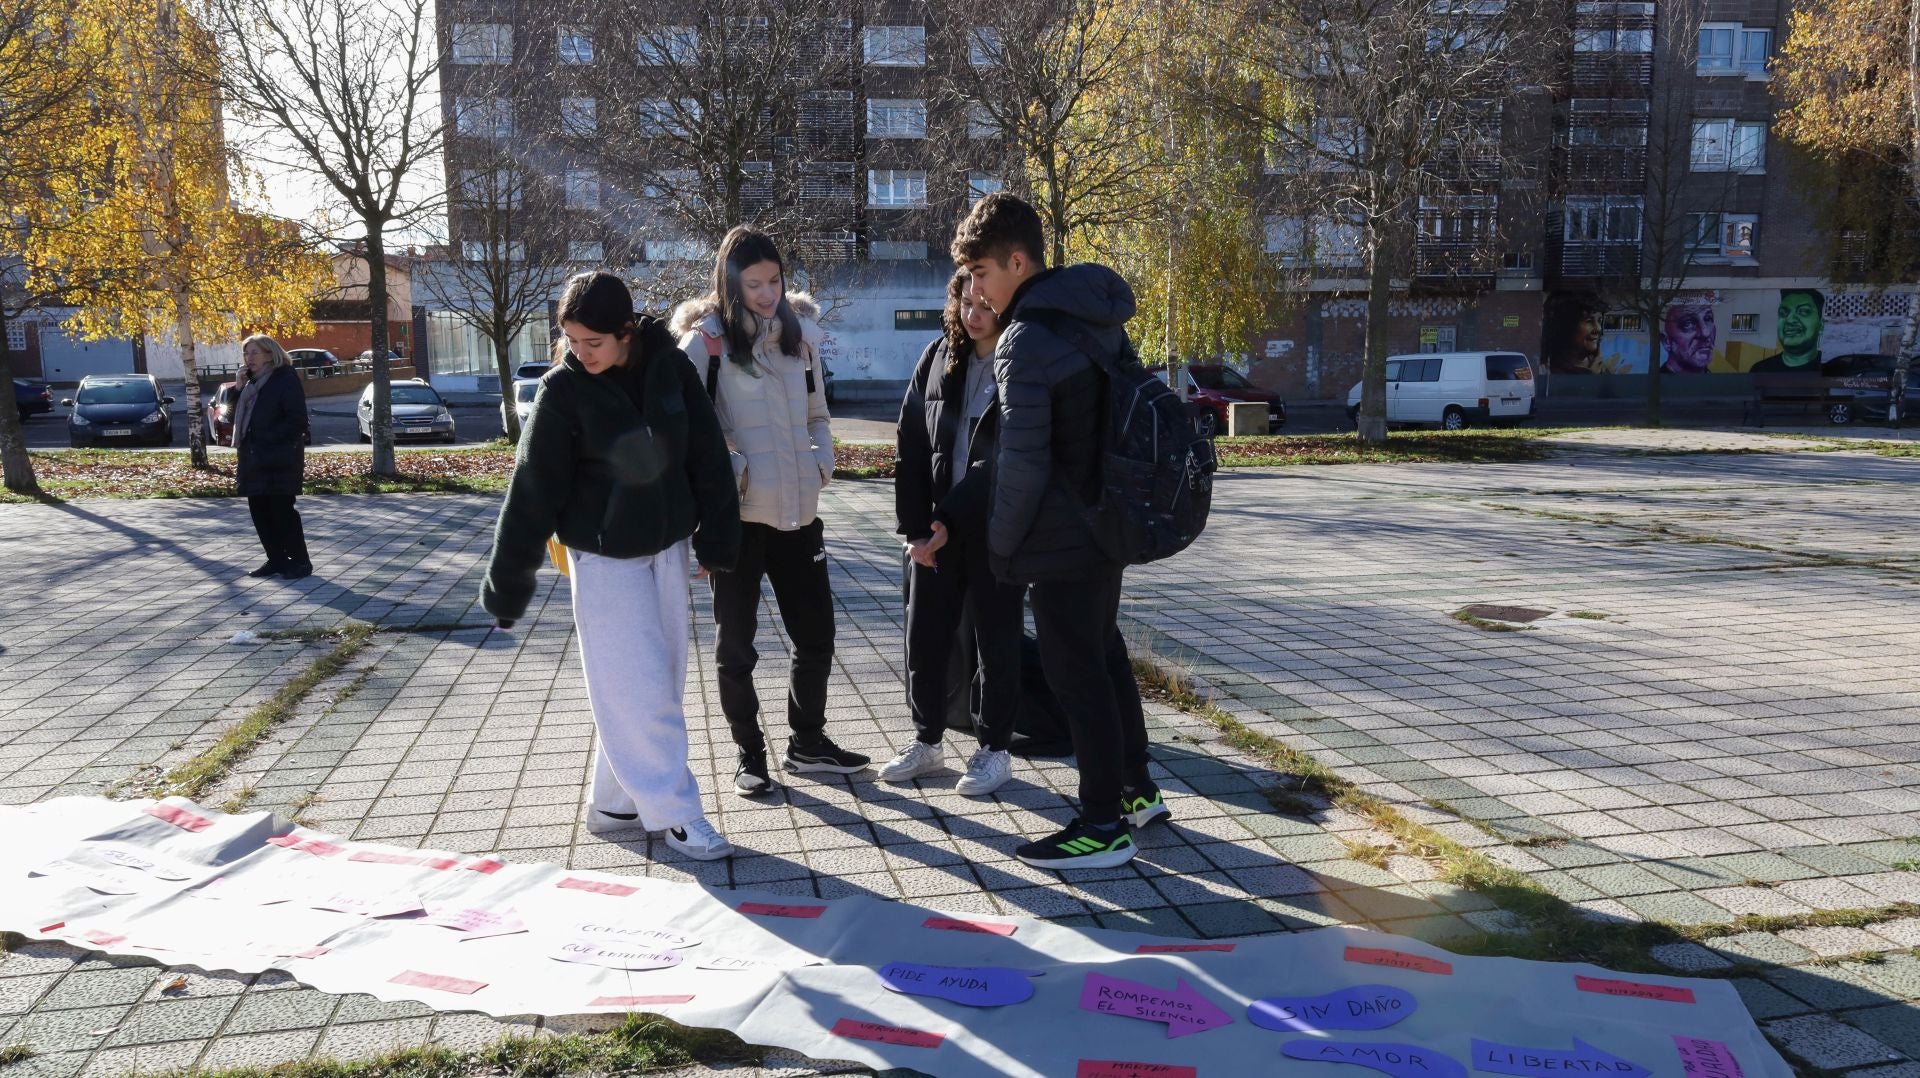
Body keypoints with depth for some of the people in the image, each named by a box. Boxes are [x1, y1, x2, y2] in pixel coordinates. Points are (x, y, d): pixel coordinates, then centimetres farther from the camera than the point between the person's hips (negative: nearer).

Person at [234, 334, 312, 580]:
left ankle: (300, 562, 1)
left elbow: (297, 421, -14)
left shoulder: (286, 378, -8)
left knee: (282, 509, -7)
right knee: (259, 510, 9)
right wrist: (240, 388, 5)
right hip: (253, 457, 8)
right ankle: (277, 560, 17)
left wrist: (267, 439, -16)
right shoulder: (252, 382, 16)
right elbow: (240, 414, 18)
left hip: (279, 458, -8)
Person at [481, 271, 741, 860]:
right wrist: (508, 583, -10)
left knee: (662, 679, 11)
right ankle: (675, 811, 8)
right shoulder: (563, 389, -13)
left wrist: (716, 537, 4)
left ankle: (614, 800, 27)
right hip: (605, 560, -4)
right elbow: (533, 492, -12)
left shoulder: (669, 367, -5)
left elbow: (706, 454, 3)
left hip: (667, 549, 5)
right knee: (639, 690, -5)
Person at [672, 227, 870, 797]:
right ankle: (749, 754, 23)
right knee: (736, 642, 7)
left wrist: (821, 460, 4)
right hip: (738, 514, -5)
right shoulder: (707, 340, -7)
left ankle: (807, 742, 30)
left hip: (798, 511, 5)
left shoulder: (800, 330, 10)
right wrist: (726, 469, -15)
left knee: (816, 634, 11)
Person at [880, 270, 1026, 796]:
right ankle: (927, 740, 27)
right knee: (923, 637, 10)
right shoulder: (938, 358, 5)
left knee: (996, 641, 6)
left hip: (995, 530, -4)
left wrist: (952, 520, -15)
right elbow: (910, 446, 5)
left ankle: (995, 749, 21)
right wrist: (914, 526, -2)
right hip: (933, 529, 5)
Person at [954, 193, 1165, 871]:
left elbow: (1023, 465, -22)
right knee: (1105, 652, 21)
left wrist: (1001, 543, -7)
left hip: (1063, 539, -9)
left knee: (1076, 675, 1)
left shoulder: (1025, 341, -20)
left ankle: (1103, 827, 12)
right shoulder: (1098, 318, 7)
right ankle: (1137, 790, 33)